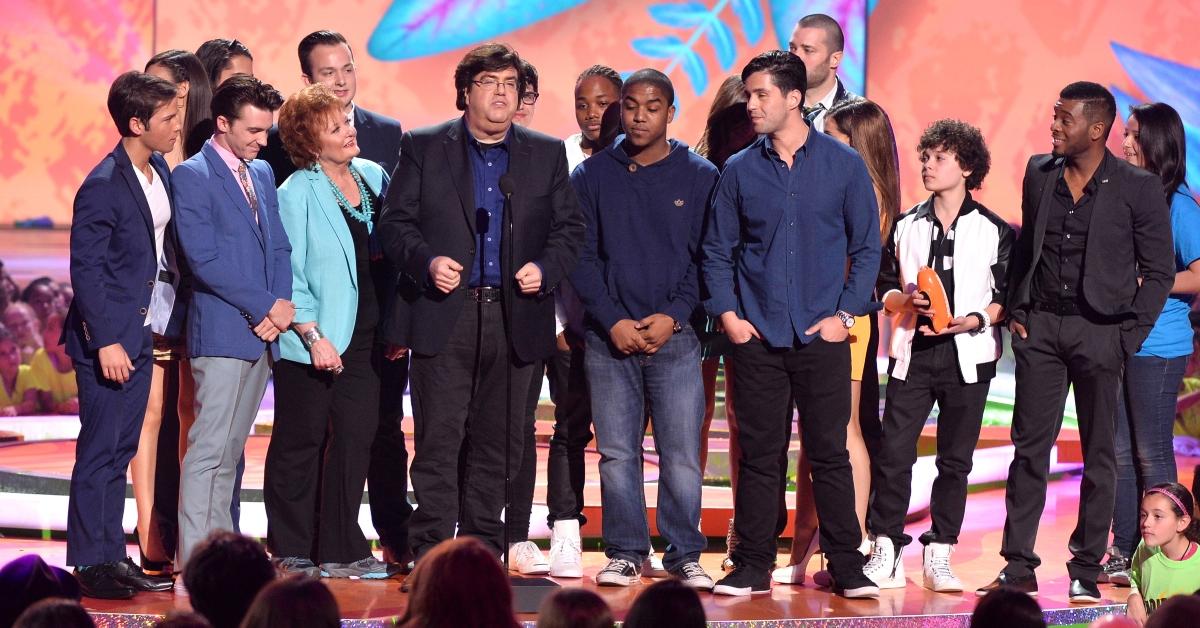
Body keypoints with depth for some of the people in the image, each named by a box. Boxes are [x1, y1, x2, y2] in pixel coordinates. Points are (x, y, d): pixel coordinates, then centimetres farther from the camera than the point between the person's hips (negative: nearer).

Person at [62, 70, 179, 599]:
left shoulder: (159, 170, 7)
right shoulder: (103, 187, -17)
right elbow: (86, 270, -18)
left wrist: (155, 324, 14)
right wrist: (105, 341, -20)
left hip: (141, 332, 8)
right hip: (108, 337, -8)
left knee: (121, 451, 12)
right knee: (99, 452, -2)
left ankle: (114, 556, 18)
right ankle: (90, 564, 3)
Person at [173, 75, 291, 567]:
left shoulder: (261, 173, 17)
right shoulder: (193, 176, -7)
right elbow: (203, 259, -14)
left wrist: (283, 303, -3)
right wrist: (266, 306, -12)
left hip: (262, 331, 8)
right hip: (221, 332, -7)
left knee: (230, 451, 10)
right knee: (209, 449, -10)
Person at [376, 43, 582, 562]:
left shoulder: (547, 154, 12)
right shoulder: (423, 148, 6)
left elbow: (569, 228, 13)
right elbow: (395, 222, 4)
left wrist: (545, 268, -5)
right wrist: (426, 261, -14)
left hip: (515, 318, 3)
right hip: (444, 317, -2)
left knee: (498, 443, 7)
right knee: (439, 440, -6)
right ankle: (431, 553, -4)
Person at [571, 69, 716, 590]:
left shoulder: (700, 177, 5)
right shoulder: (592, 175, 8)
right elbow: (582, 254, 5)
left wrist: (673, 316, -9)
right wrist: (612, 321, -7)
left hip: (675, 336, -1)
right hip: (608, 337, 1)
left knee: (681, 454, -4)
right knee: (616, 452, 2)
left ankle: (684, 555, 4)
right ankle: (625, 553, 10)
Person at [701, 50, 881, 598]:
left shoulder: (843, 164, 2)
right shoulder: (739, 171, 6)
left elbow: (866, 246, 5)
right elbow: (717, 250, 10)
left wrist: (846, 313, -4)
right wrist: (727, 313, -1)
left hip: (822, 335, -1)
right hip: (757, 336, 1)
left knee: (830, 454, 0)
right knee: (758, 455, 4)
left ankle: (846, 568, 6)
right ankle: (752, 566, 11)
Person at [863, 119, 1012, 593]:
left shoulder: (994, 230, 2)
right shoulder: (906, 226, 10)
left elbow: (1006, 295, 2)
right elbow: (885, 287, 12)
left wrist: (976, 319, -15)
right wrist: (905, 300, -9)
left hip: (967, 357, -1)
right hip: (913, 352, 2)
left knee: (955, 460, 4)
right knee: (892, 454, -6)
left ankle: (939, 558, 10)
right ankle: (886, 554, 0)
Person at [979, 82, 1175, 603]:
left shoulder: (1138, 187, -6)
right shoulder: (1039, 173, 7)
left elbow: (1159, 271, -2)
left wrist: (1130, 335, -8)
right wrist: (1016, 310, 7)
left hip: (1100, 330, -4)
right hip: (1040, 326, 4)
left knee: (1098, 455, 4)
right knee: (1029, 447, 4)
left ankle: (1086, 570, 11)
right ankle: (1018, 566, 8)